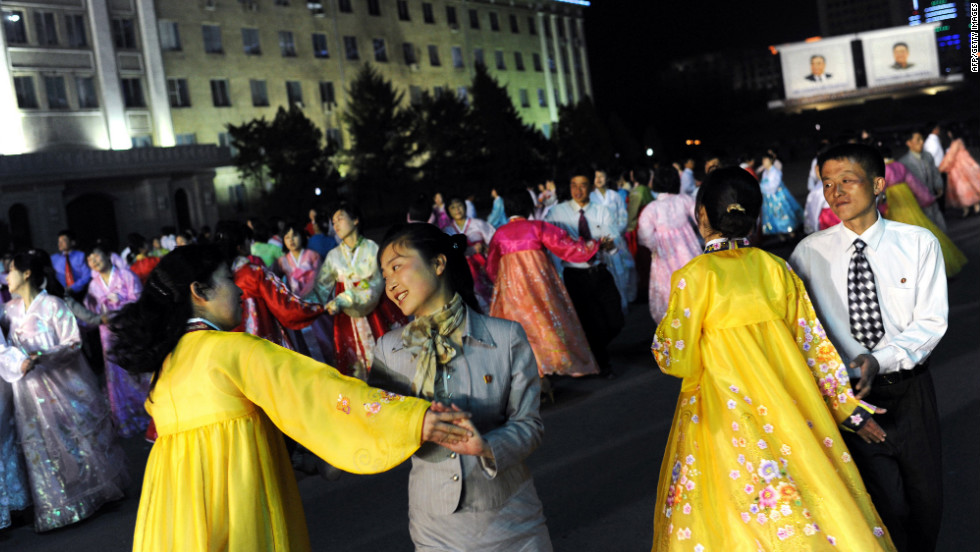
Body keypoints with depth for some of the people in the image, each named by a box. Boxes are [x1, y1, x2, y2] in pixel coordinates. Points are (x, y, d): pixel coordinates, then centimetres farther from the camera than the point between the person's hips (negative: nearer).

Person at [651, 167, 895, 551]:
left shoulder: (694, 277, -12)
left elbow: (677, 360, -9)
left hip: (727, 419, -4)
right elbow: (814, 344, 4)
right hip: (791, 410, 4)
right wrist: (849, 407, 11)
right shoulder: (776, 268, 0)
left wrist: (663, 333, 12)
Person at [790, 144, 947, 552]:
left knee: (926, 498, 14)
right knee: (887, 504, -1)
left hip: (909, 387, 1)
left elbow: (931, 321, -9)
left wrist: (879, 360, -24)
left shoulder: (919, 243, -4)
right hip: (850, 394, -1)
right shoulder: (810, 253, -5)